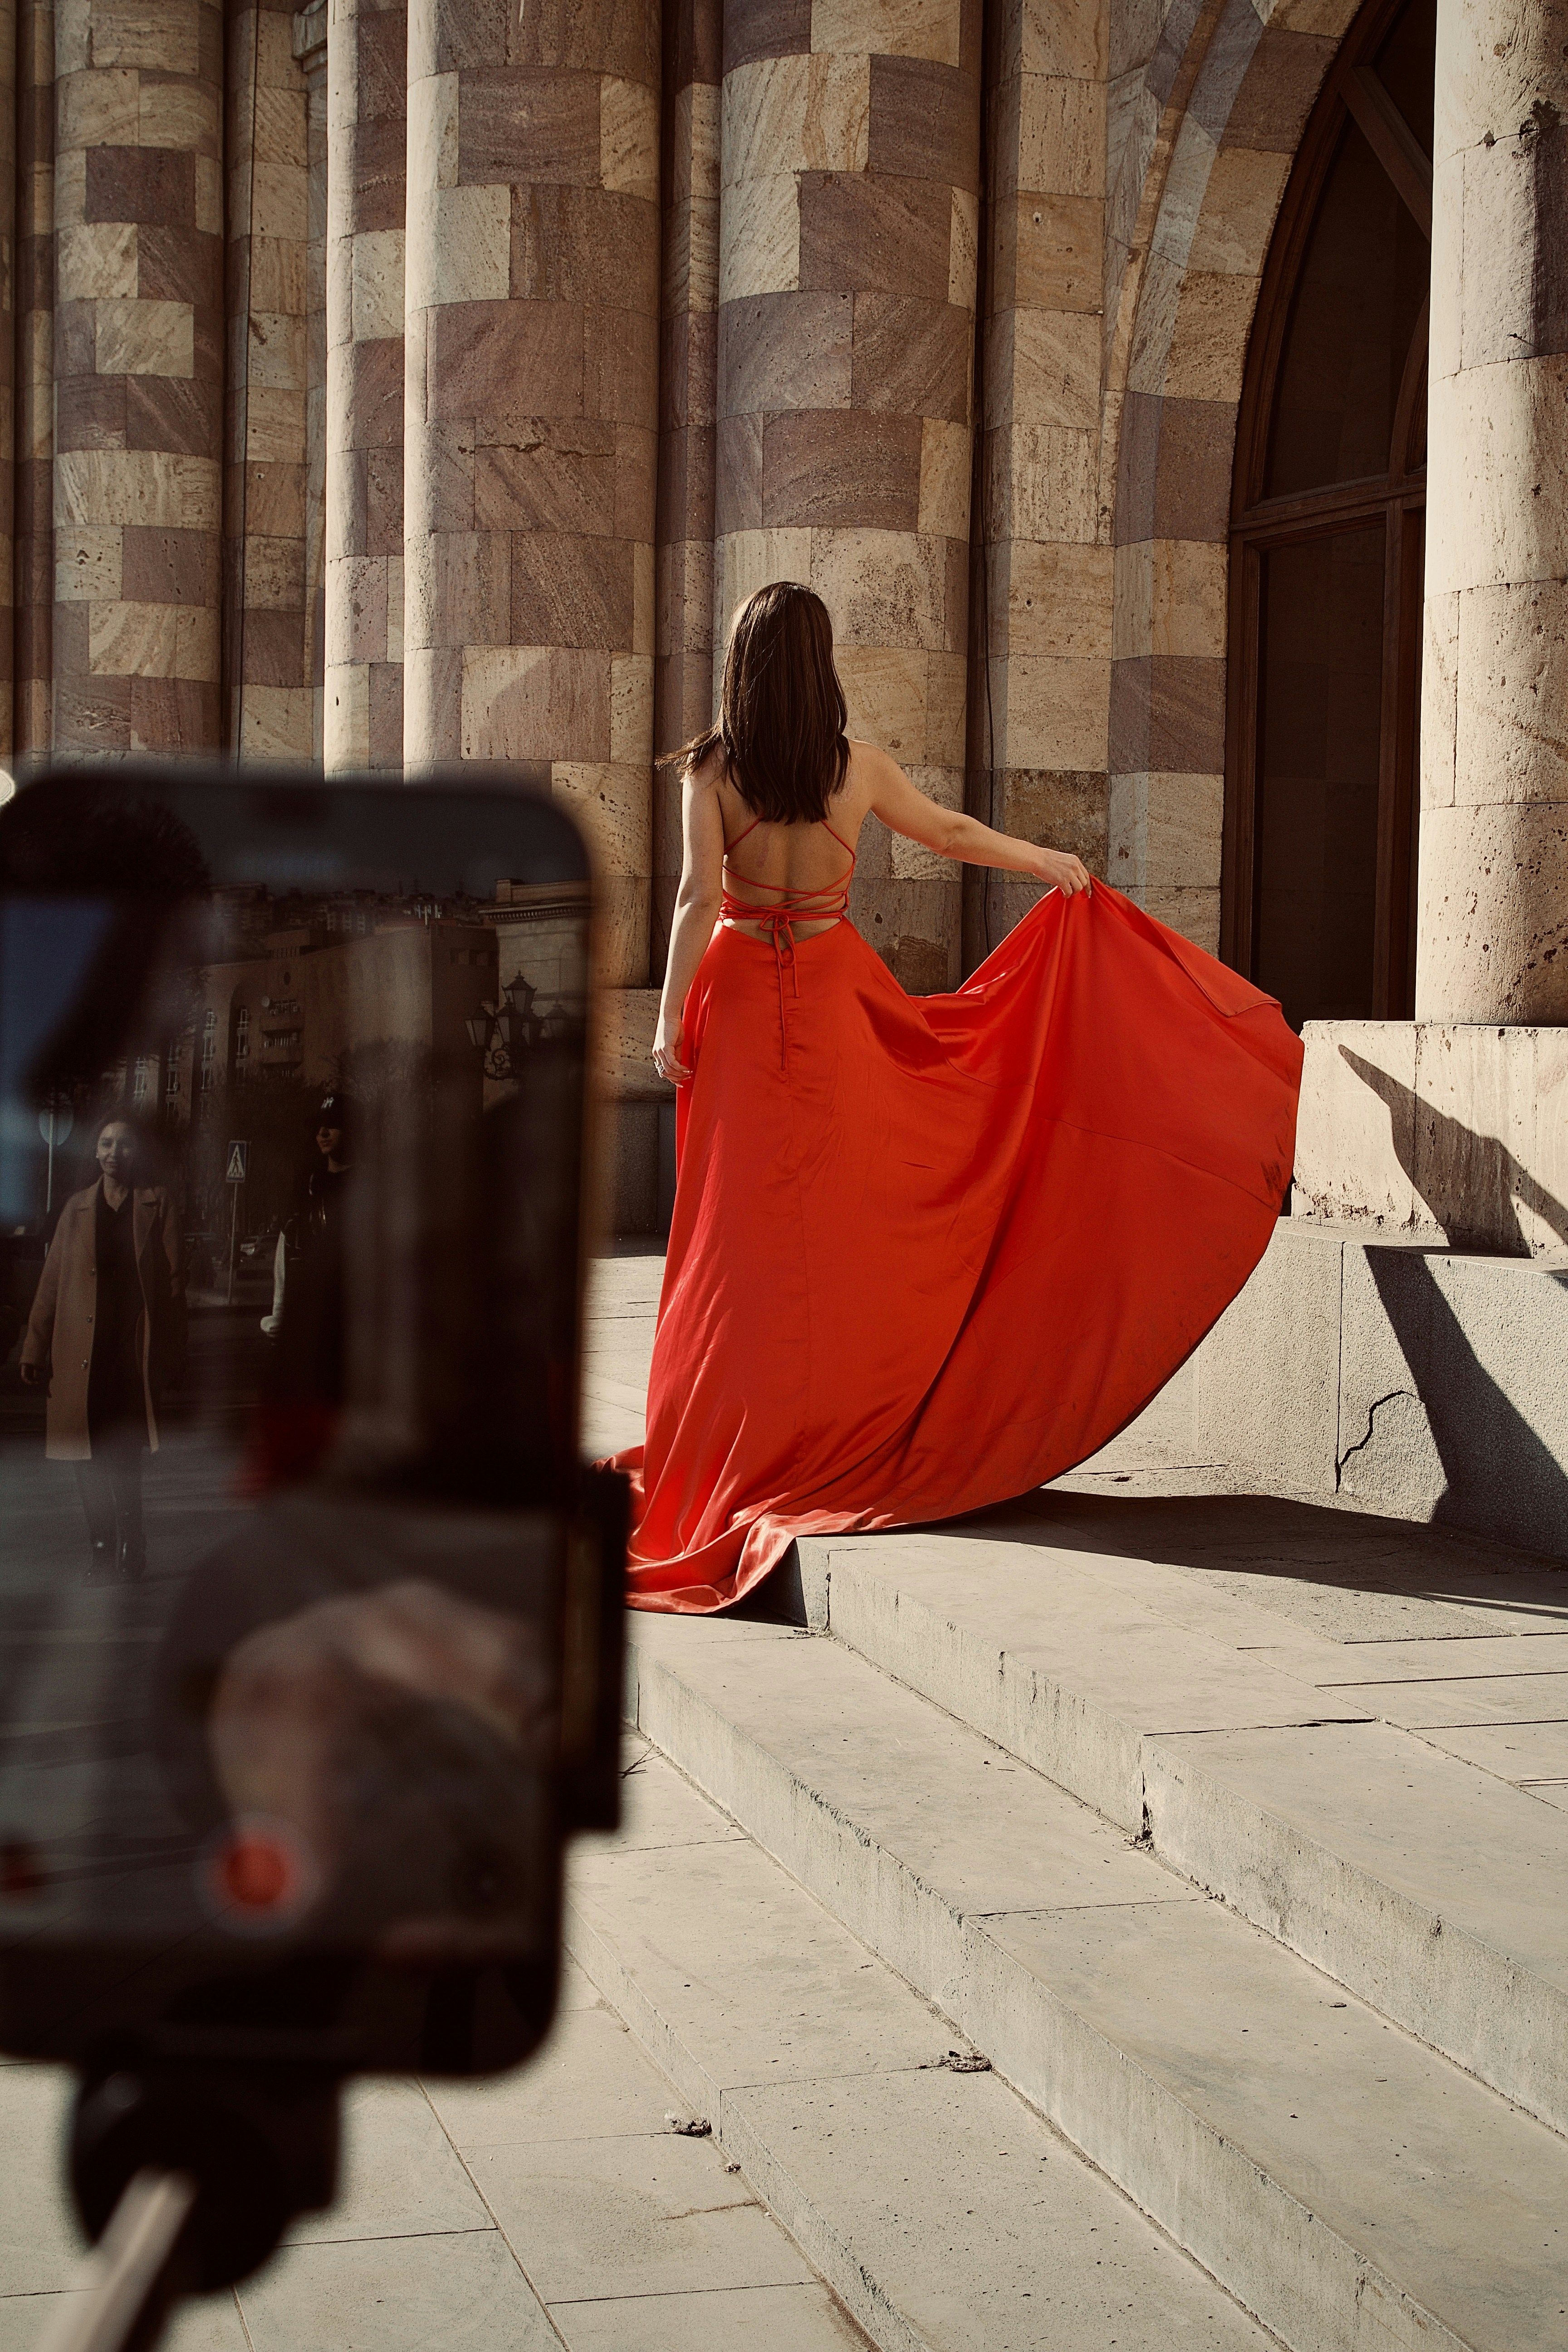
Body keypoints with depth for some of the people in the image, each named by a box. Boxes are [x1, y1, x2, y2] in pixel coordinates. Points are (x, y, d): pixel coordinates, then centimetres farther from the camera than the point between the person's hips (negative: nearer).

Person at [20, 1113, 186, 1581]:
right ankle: (101, 1551, 9)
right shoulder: (77, 1208, 11)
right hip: (82, 1355, 2)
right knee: (89, 1458, 1)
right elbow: (52, 1282, 10)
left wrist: (171, 1356, -3)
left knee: (125, 1458, -4)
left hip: (135, 1350, -2)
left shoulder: (157, 1204, 5)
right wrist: (35, 1348, 4)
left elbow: (172, 1282, 2)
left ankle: (129, 1549, 8)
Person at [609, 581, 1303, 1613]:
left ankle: (739, 1444, 4)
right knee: (841, 1216, 8)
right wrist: (1049, 862, 31)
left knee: (744, 1225, 3)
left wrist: (670, 1023, -7)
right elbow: (952, 831, 14)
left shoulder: (711, 768, -6)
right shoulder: (859, 764, -1)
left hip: (741, 998, -1)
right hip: (834, 996, 1)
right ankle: (840, 1429, 13)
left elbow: (699, 898, -13)